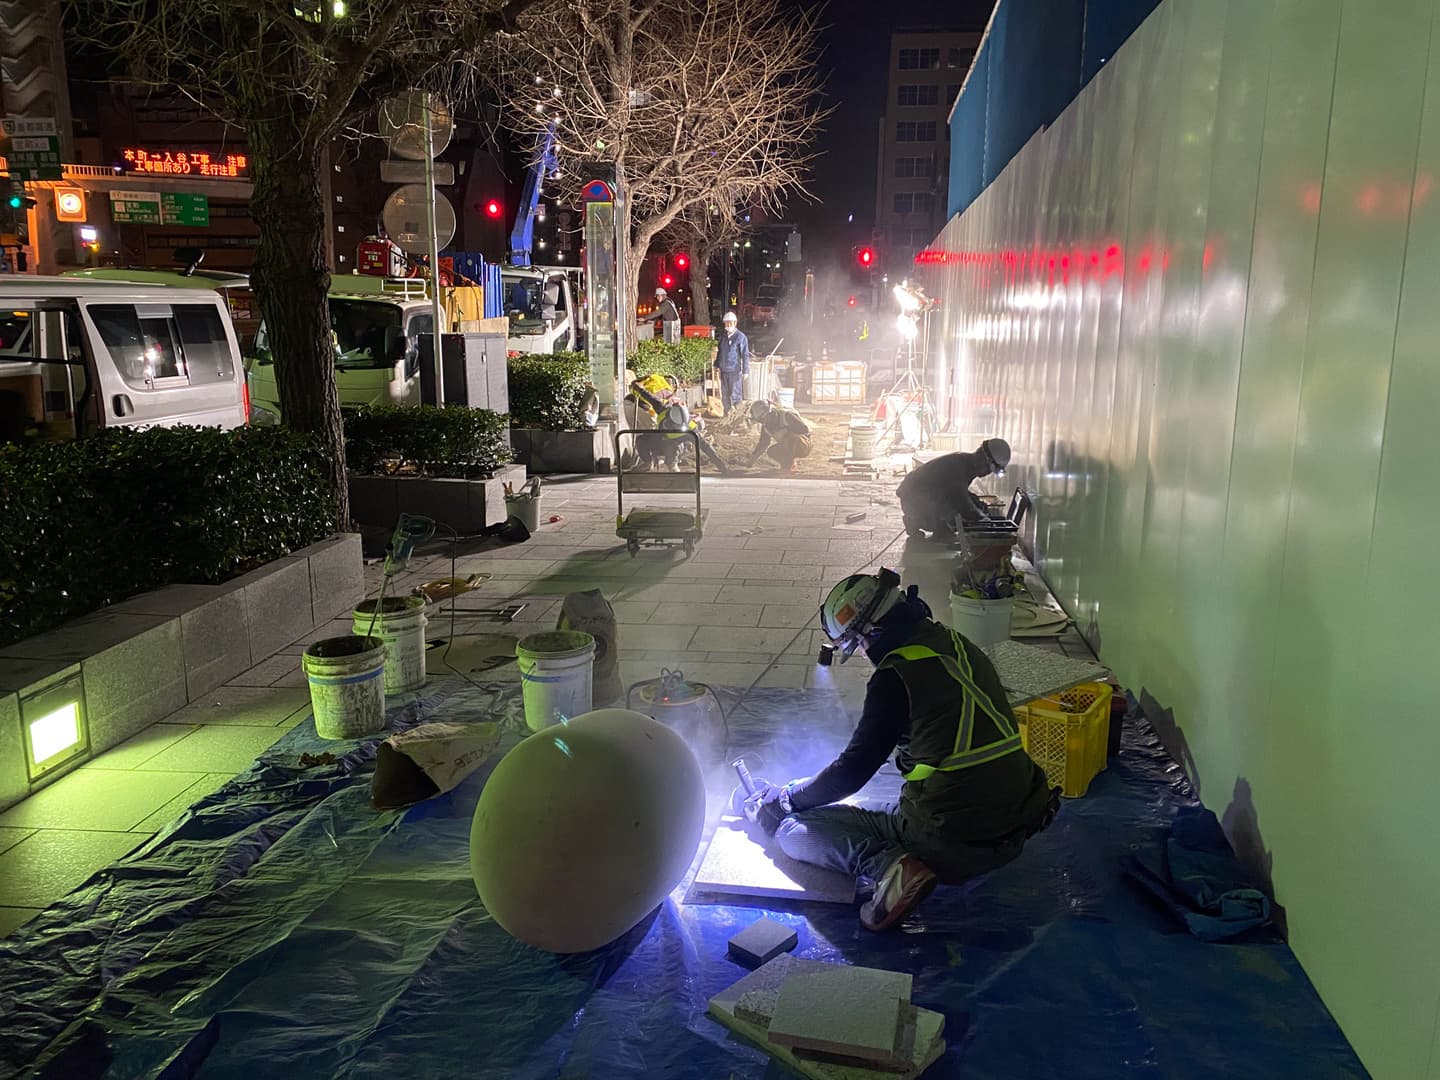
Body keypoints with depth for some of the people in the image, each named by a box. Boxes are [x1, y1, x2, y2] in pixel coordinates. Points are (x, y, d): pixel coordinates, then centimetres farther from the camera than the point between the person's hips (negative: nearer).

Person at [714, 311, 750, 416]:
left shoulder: (741, 337, -8)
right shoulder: (723, 335, 9)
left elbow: (745, 355, -7)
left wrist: (745, 371, -9)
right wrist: (717, 365, 18)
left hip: (735, 371, -6)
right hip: (723, 370, 6)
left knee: (735, 395, -3)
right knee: (724, 395, 14)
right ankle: (727, 414, 26)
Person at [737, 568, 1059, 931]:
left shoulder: (895, 676, -14)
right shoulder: (961, 647, 9)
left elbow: (852, 770, -8)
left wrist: (783, 800, 8)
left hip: (954, 838, -8)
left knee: (795, 831, -1)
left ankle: (891, 866, -18)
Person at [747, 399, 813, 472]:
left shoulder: (786, 415, -26)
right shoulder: (766, 425, -4)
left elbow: (805, 429, -29)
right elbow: (763, 443, 6)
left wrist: (785, 431, -29)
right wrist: (753, 460, 0)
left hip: (804, 445, -7)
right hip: (790, 447, 7)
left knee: (789, 437, -36)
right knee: (772, 451, -13)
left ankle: (789, 465, -20)